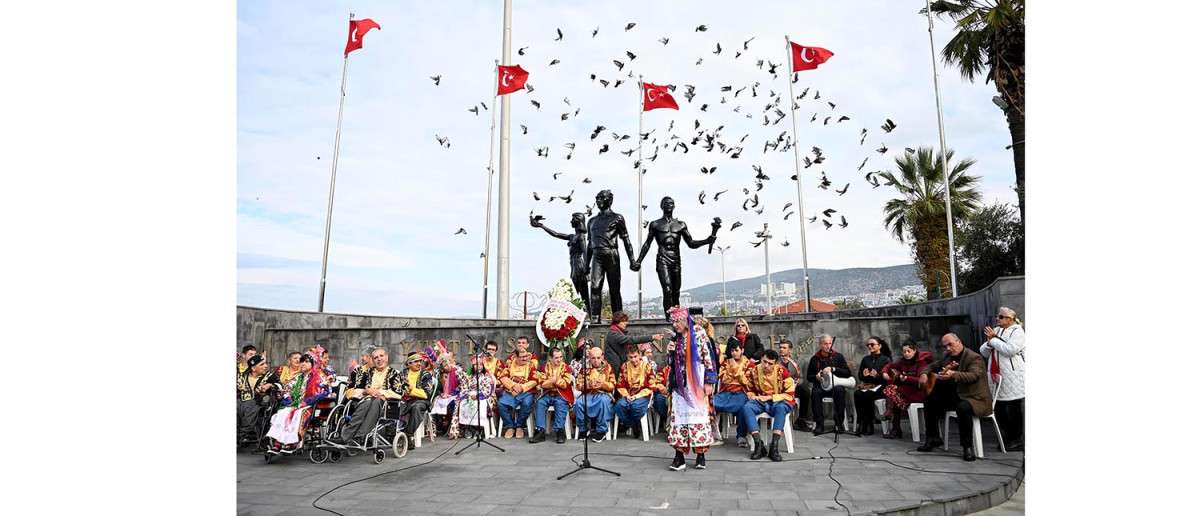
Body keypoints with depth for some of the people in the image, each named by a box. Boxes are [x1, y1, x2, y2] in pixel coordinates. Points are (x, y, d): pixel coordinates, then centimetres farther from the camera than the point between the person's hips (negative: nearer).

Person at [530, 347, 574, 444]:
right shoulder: (545, 367, 8)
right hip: (547, 393, 2)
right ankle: (540, 431, -26)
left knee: (561, 404, -33)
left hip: (561, 394, -2)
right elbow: (542, 383, -2)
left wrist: (552, 380, -14)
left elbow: (565, 385, -8)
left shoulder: (566, 367, 2)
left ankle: (559, 431, -29)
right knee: (539, 403, -26)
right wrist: (553, 381, -16)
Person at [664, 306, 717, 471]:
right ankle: (679, 456, 3)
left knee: (699, 415, -2)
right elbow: (671, 364, 19)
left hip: (696, 384, -5)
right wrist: (670, 352, -2)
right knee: (678, 416, 0)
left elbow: (708, 358, -7)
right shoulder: (675, 340, 13)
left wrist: (708, 382, -12)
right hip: (679, 385, 5)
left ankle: (700, 455, 6)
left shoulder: (698, 334, -2)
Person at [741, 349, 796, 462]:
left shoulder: (782, 371, -10)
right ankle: (759, 445, -31)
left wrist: (770, 397, -15)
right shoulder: (754, 371, -2)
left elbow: (790, 394, -8)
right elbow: (749, 389, 16)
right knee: (746, 407, -27)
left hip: (778, 401, -3)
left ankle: (774, 447, -38)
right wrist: (753, 396, -7)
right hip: (760, 401, 3)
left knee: (781, 408, -38)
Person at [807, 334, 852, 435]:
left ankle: (839, 423, -25)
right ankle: (819, 424, -27)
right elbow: (808, 377, 13)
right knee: (815, 392, -32)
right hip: (821, 386, 1)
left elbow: (848, 373, -2)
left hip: (836, 386, -1)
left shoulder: (838, 356, 7)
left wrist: (833, 369, -15)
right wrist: (816, 377, -10)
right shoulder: (815, 359, 10)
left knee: (839, 390, -35)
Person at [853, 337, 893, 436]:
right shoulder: (865, 359, 19)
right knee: (857, 394, -30)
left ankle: (869, 426, -23)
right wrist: (864, 375, -7)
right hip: (866, 385, 4)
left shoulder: (886, 360, 5)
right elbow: (859, 376, 15)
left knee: (867, 395, -35)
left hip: (879, 387, -4)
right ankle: (862, 424, -23)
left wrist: (877, 376, -23)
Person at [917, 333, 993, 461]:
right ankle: (933, 438, 13)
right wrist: (924, 373, -3)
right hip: (955, 395, 8)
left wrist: (953, 374, -50)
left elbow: (973, 375, -33)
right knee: (930, 401, 1)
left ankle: (967, 446, -20)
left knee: (963, 408, -37)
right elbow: (932, 366, 21)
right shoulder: (947, 356, 9)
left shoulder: (974, 358, -15)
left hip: (975, 398, -8)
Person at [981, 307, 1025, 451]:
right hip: (996, 377, 7)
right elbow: (983, 352, 15)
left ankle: (1018, 440, 8)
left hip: (1013, 378, -7)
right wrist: (990, 342, -3)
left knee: (1015, 410, -1)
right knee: (1000, 410, 8)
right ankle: (1006, 439, 18)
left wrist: (993, 339, -10)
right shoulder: (996, 331, 18)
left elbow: (1010, 350, -18)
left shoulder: (1018, 331, -2)